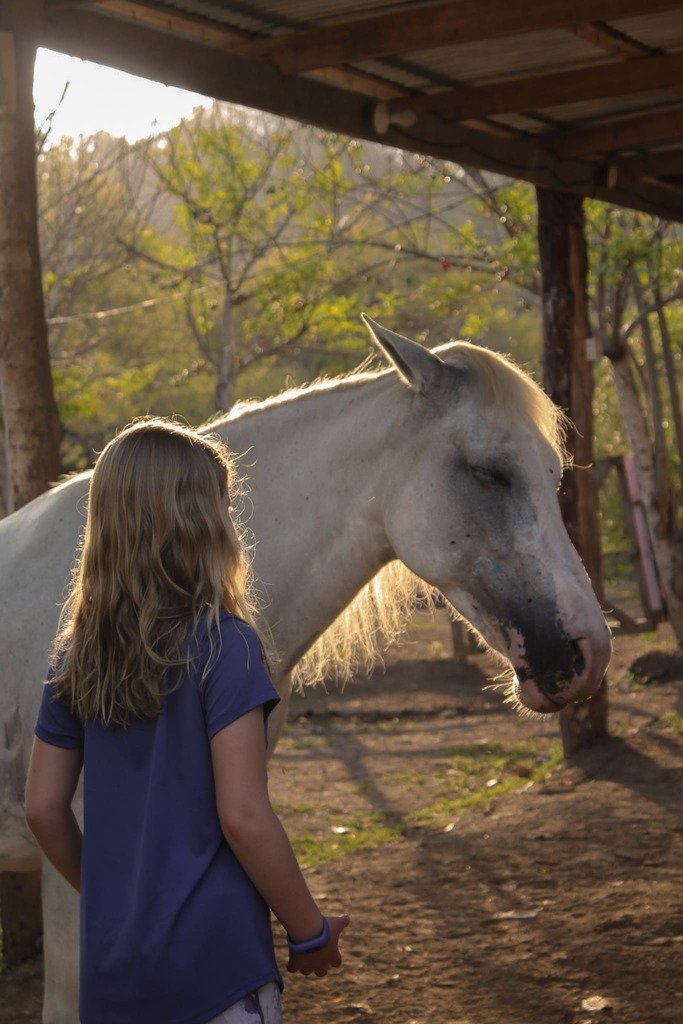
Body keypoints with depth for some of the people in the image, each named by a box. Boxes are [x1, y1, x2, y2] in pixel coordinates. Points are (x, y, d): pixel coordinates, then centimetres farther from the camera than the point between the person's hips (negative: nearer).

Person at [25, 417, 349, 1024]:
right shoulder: (223, 644, -14)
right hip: (214, 962, -6)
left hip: (110, 970, 6)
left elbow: (43, 809, 6)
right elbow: (243, 816, -18)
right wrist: (311, 933, -7)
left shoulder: (77, 653, 3)